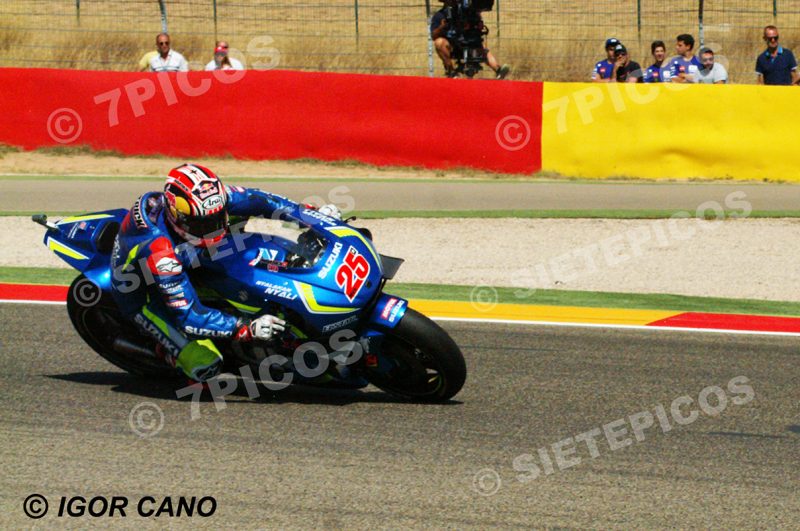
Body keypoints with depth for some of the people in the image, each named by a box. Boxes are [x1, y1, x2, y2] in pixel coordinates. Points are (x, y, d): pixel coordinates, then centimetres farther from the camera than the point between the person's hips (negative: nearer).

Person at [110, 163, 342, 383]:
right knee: (205, 366, -20)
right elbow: (188, 316, -38)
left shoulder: (207, 200, -25)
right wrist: (247, 329, -45)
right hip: (144, 296, -7)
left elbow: (251, 199, -9)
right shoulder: (158, 252, -42)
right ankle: (167, 350, 10)